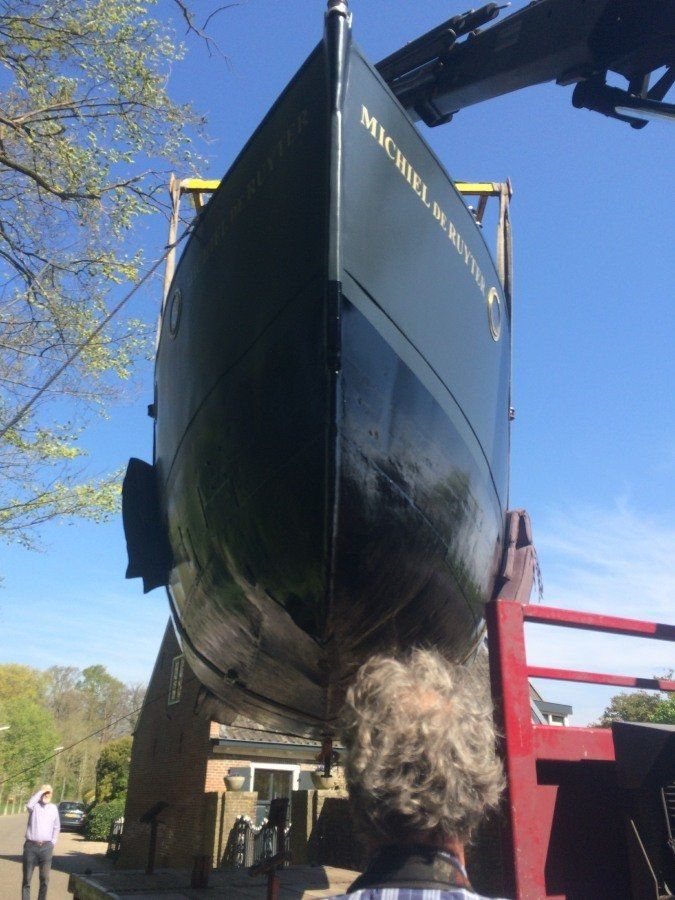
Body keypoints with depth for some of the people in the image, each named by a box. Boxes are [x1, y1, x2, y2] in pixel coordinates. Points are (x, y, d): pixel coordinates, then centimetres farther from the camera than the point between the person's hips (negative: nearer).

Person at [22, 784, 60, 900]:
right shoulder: (35, 805, -1)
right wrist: (41, 791, -21)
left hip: (46, 847, 3)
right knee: (27, 878, 4)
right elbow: (29, 805, -28)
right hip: (31, 846, -3)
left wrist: (53, 842, 9)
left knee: (45, 878, 6)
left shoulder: (53, 808, 9)